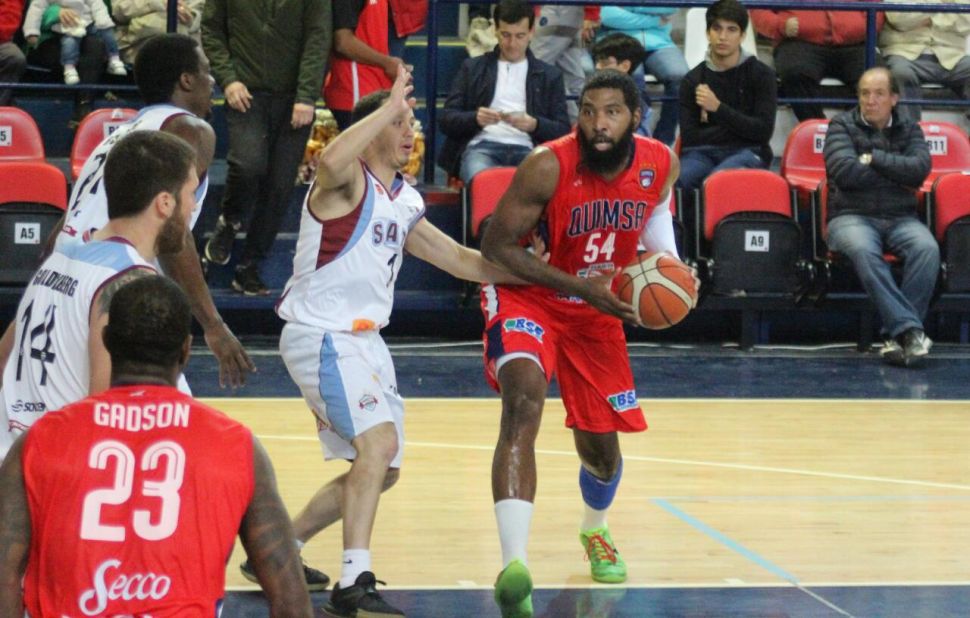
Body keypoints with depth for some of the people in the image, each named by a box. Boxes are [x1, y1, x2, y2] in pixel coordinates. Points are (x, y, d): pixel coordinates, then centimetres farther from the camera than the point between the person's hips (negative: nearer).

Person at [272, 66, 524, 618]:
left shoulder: (405, 201, 12)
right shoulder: (349, 180, -13)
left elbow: (457, 258, 21)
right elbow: (332, 161, -39)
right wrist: (390, 106, -32)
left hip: (364, 340, 9)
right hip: (321, 334, -9)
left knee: (381, 469, 15)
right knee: (378, 442, -25)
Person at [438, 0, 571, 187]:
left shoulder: (550, 75, 20)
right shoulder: (473, 68, 20)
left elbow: (563, 131, 13)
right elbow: (446, 119, 14)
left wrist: (534, 125, -8)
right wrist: (475, 118, -8)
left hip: (525, 149, 0)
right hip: (482, 145, 0)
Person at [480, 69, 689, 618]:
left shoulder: (661, 164, -12)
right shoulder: (548, 166, -27)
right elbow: (496, 247, -20)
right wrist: (580, 285, -27)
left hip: (598, 309, 5)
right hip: (528, 298, -5)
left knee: (602, 449, 15)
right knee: (523, 403, -33)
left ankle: (595, 530, 52)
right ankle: (515, 567, -42)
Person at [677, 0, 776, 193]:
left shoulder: (761, 74, 8)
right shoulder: (693, 80, 10)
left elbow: (763, 131, -2)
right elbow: (689, 137, 4)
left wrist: (718, 108, -10)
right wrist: (739, 127, 0)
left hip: (747, 153, -2)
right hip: (703, 153, 2)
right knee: (676, 180, -35)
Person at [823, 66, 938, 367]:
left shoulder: (909, 130, 17)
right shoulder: (842, 125, 10)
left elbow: (919, 169, -4)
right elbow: (844, 171, -8)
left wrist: (874, 158, -4)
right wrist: (898, 177, 1)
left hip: (900, 218, 2)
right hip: (851, 216, -2)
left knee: (927, 248, -31)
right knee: (862, 250, -38)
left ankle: (897, 334, -31)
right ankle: (909, 329, -39)